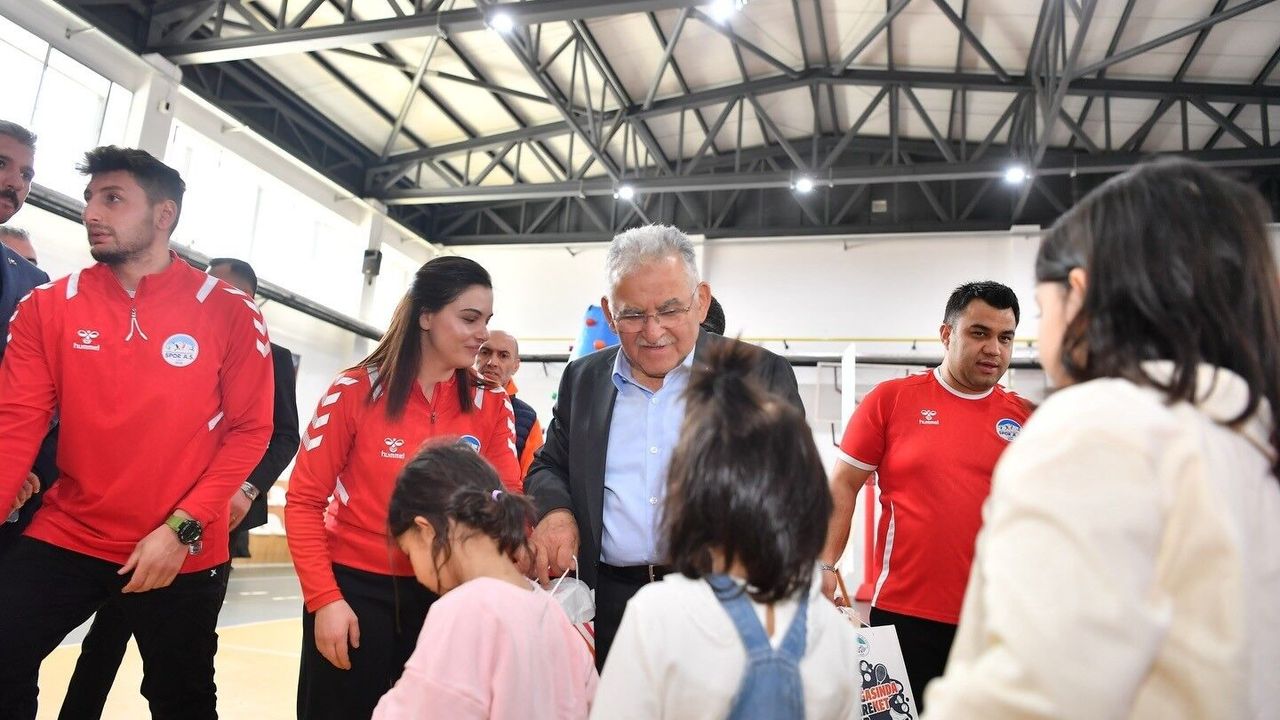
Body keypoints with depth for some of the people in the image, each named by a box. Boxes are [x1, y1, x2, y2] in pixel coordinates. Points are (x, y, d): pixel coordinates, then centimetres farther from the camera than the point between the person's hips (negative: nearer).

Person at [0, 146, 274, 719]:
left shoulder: (229, 312, -7)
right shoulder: (48, 306, 1)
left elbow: (250, 431, -8)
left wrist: (182, 528, -16)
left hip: (182, 552, -2)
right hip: (66, 538, 2)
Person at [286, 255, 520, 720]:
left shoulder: (490, 404, -2)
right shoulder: (356, 391, -10)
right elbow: (304, 500, -7)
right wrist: (323, 597, -13)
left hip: (442, 593, 3)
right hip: (355, 588, -3)